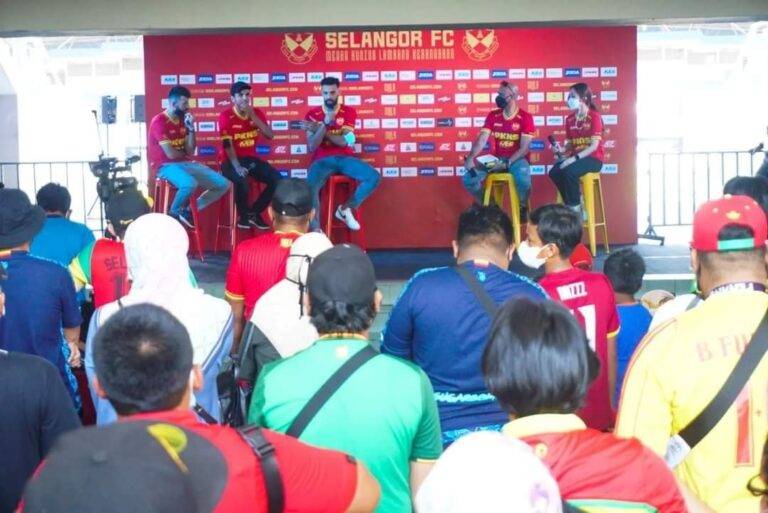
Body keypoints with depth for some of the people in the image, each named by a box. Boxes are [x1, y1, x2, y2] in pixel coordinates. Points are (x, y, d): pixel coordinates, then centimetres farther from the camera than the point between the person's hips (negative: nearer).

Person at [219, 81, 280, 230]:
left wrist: (253, 116, -15)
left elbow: (270, 136, -6)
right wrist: (237, 167, -29)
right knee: (241, 180, -36)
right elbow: (227, 144, -17)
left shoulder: (257, 113, 6)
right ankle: (243, 215, -8)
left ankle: (254, 212, 0)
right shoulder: (226, 116, -8)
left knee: (276, 178, -16)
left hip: (250, 159, 5)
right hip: (231, 160, -5)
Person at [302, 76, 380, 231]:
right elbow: (312, 147, -5)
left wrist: (319, 129, -12)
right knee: (310, 187, -34)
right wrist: (325, 123, -16)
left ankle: (344, 209, -2)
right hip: (323, 160, -2)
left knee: (374, 178, -22)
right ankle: (316, 230, -22)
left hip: (345, 158, 2)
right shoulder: (312, 114, 6)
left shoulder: (349, 112, 7)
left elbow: (344, 142, -6)